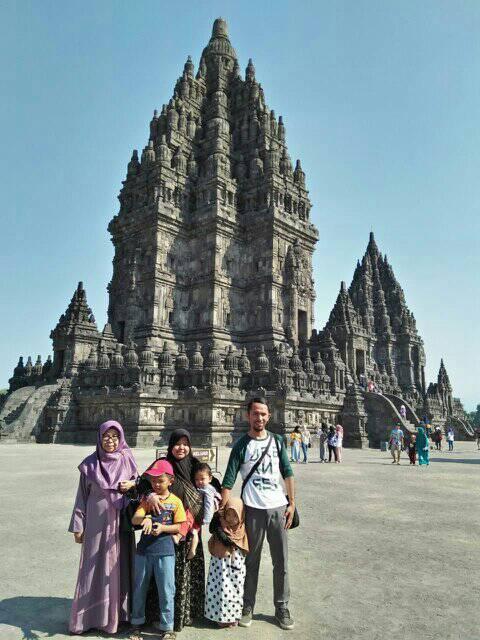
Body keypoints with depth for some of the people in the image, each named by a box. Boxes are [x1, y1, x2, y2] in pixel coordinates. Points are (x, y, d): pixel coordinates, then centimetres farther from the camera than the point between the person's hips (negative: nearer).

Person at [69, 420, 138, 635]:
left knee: (119, 566, 8)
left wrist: (132, 484, -11)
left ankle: (117, 612, 25)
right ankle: (90, 615, 21)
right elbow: (82, 496, 1)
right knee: (94, 567, 5)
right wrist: (78, 526, 0)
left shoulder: (127, 460, -1)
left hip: (120, 523, 1)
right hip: (97, 523, -1)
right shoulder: (90, 464, -3)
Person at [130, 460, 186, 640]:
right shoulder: (148, 498, 1)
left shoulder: (176, 501, -4)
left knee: (166, 590, 4)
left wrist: (163, 528, -18)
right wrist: (145, 519, -33)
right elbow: (134, 519, -12)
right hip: (144, 548, 3)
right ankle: (137, 624, 35)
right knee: (139, 588, 16)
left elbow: (179, 526, -3)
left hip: (165, 550, -2)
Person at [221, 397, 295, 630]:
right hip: (252, 509, -2)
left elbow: (287, 473, 9)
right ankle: (248, 607, 26)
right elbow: (228, 481, -7)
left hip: (278, 507, 3)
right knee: (251, 562, 10)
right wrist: (223, 511, -12)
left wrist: (292, 503, 3)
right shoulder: (241, 445, -4)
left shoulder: (277, 441, 5)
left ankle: (281, 607, 25)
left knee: (281, 562, 9)